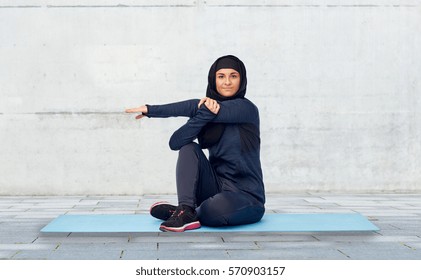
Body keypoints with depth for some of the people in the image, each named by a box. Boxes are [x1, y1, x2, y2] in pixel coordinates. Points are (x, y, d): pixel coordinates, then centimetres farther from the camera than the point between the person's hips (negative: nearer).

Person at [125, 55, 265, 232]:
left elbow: (197, 107, -23)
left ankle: (181, 211, -6)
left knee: (216, 208, -36)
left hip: (246, 196, -5)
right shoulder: (209, 106, 7)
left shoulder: (246, 108, -8)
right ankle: (185, 210, -27)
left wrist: (151, 110, -18)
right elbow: (175, 143, -10)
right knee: (189, 149, -16)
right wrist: (205, 113, -23)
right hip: (216, 188, 5)